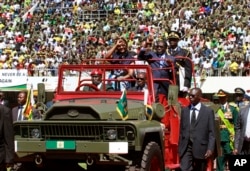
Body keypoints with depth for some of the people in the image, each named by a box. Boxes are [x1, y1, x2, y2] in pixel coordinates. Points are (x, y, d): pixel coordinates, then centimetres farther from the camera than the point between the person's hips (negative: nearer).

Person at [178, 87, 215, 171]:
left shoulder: (208, 111, 1)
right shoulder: (184, 110, 11)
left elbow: (211, 132, -3)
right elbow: (181, 130, 14)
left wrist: (210, 149, -13)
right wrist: (179, 148, 11)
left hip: (201, 148, -2)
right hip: (186, 147, 2)